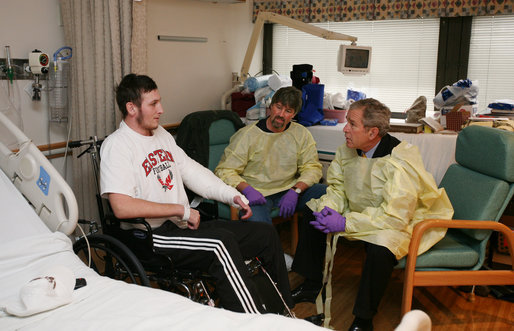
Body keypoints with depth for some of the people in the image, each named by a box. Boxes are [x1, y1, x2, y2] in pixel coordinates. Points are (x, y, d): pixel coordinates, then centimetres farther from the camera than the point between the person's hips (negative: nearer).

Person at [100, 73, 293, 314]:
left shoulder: (161, 135, 16)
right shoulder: (116, 146, -11)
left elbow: (191, 170, 20)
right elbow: (122, 207, -22)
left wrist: (232, 195, 8)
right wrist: (181, 210, -19)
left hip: (184, 226, 9)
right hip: (152, 236, -8)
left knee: (266, 234, 1)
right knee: (221, 243, -34)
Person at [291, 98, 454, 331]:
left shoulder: (401, 163, -29)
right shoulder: (347, 150, -6)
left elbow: (395, 217, -32)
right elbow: (337, 188, 6)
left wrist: (345, 223, -30)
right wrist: (328, 208, -17)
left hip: (406, 221, -7)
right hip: (362, 213, 8)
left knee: (380, 248, -38)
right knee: (312, 215, 1)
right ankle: (311, 286, 17)